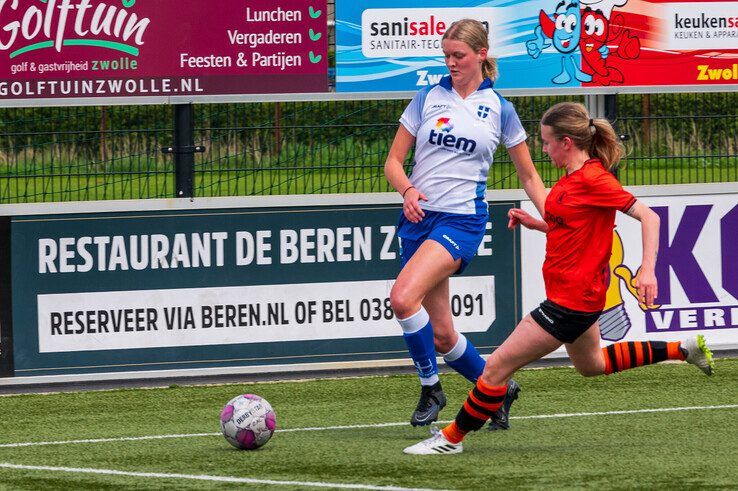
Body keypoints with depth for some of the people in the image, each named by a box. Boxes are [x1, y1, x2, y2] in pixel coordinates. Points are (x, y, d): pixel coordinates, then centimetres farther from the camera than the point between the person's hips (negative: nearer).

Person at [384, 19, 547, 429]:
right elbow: (394, 161, 9)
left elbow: (528, 175, 12)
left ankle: (431, 389, -10)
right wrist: (408, 190, -12)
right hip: (419, 217, 4)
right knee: (441, 334, 3)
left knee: (403, 297, -27)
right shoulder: (428, 98, 9)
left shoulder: (498, 109, 4)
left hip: (462, 220, -4)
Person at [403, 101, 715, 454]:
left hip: (572, 300, -11)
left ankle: (452, 438, 3)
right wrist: (535, 223, 8)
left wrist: (647, 270, -31)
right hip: (579, 294, 11)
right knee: (591, 365, 32)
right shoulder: (572, 178, 8)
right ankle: (682, 350, 34)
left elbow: (649, 217, -22)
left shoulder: (594, 180, -20)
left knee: (497, 366, -7)